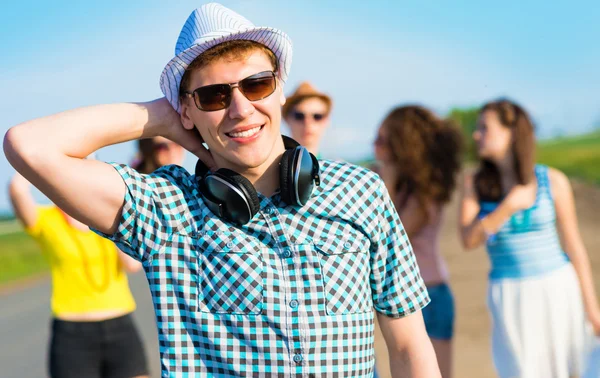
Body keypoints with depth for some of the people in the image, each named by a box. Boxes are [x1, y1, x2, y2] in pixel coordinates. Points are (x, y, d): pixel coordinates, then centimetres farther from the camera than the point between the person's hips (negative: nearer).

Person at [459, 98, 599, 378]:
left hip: (558, 290, 0)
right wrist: (508, 207, -21)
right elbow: (469, 240, -12)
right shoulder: (475, 183, -1)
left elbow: (573, 245, 1)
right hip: (511, 299, 0)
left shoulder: (554, 181, -4)